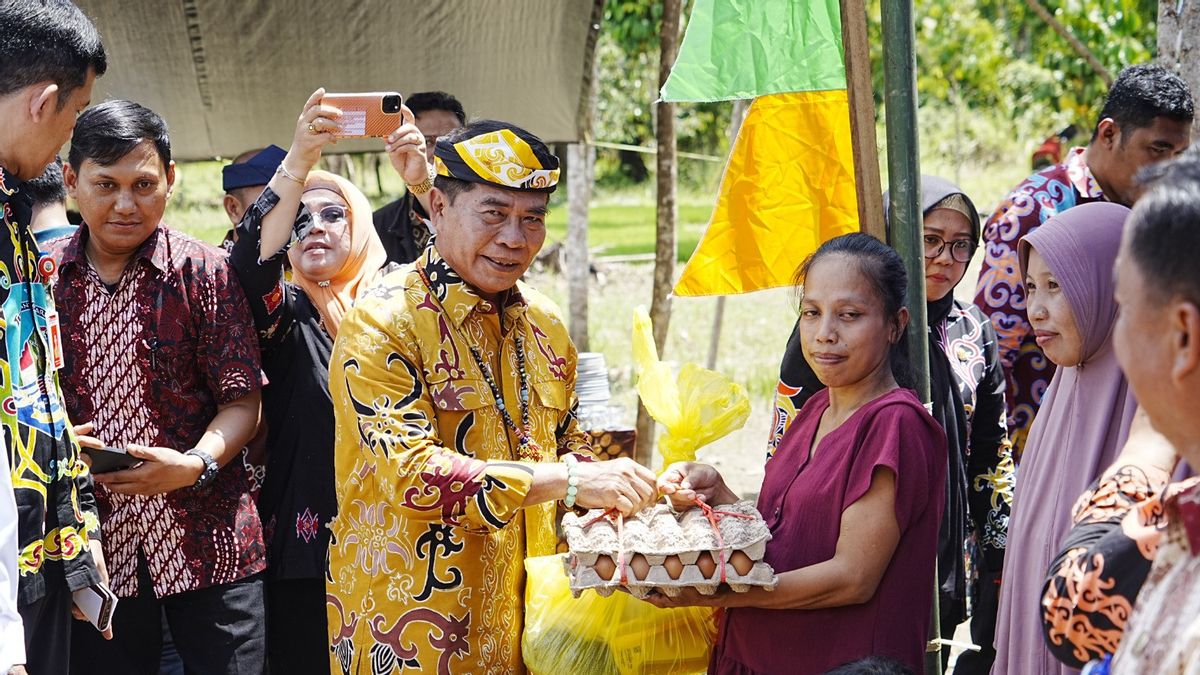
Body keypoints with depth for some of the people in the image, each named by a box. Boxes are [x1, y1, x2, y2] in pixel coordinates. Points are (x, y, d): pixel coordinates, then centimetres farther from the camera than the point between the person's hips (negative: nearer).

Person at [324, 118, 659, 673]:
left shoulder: (545, 325, 8)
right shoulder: (384, 322, -14)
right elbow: (408, 473, -23)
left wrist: (612, 491, -5)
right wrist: (564, 480, -28)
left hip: (525, 622, 6)